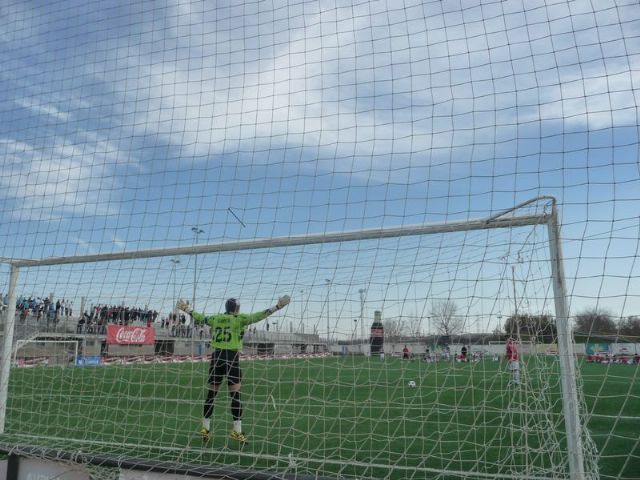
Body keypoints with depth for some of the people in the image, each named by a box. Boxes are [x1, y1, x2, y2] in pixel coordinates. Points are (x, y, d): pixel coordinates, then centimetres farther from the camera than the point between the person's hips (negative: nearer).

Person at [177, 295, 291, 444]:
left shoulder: (215, 318, 9)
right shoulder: (238, 319, -5)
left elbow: (200, 317, 22)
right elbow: (257, 316, -13)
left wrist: (186, 309, 39)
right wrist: (277, 307, -16)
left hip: (216, 357, 5)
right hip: (232, 358, -5)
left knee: (211, 394, 11)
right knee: (235, 394, 0)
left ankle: (205, 428, 19)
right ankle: (237, 430, 2)